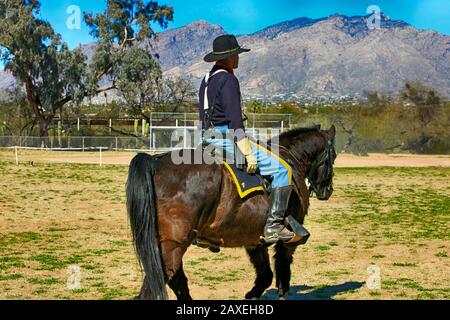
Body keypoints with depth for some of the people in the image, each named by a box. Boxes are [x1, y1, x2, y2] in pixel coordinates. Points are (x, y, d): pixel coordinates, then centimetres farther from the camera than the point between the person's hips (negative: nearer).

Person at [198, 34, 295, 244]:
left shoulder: (207, 80, 16)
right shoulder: (228, 80, -13)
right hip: (228, 136, -10)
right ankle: (273, 225, -15)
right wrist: (248, 153, -21)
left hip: (209, 138, 10)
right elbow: (234, 119, -21)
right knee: (282, 169, -9)